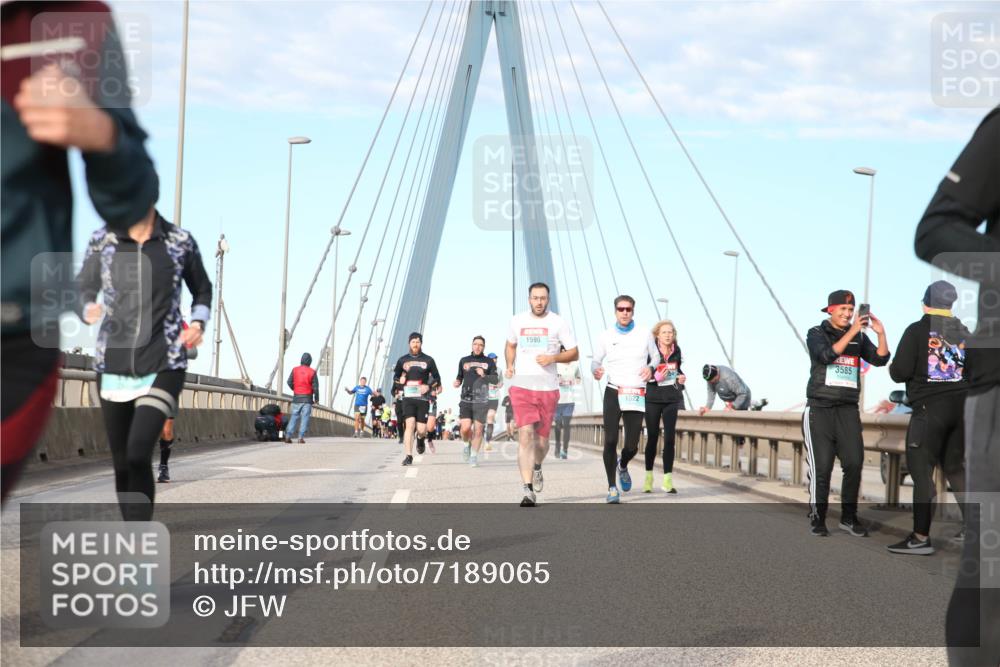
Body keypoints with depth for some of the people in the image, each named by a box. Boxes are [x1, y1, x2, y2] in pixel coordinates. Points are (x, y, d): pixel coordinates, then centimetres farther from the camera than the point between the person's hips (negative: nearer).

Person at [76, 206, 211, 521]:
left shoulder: (181, 241, -1)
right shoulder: (102, 241, 1)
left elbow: (202, 290, 16)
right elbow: (82, 292, 8)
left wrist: (198, 323, -3)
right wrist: (87, 310, -16)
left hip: (163, 367, -3)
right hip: (113, 365, 3)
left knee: (138, 453, -21)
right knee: (122, 462, 9)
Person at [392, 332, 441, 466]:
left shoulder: (428, 360, 7)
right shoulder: (403, 360, 11)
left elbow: (437, 378, 10)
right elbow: (395, 376, 21)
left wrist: (428, 386, -10)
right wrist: (400, 380, -3)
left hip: (423, 398, -1)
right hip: (408, 398, 1)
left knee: (421, 429, -4)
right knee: (409, 424, -15)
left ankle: (420, 439, 34)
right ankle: (408, 456, -13)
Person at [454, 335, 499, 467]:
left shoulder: (489, 362, 9)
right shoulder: (464, 360, 13)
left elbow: (495, 379, 3)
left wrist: (484, 376, -16)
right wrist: (457, 382, -1)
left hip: (481, 401, 0)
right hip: (466, 399, 0)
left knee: (478, 430, -2)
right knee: (465, 428, -13)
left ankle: (474, 456, 11)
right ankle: (466, 444, 19)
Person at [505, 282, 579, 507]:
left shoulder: (558, 323, 0)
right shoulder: (517, 321, 8)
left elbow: (574, 353, 3)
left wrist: (553, 358, -14)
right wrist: (509, 366, 6)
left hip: (548, 388, 0)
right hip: (521, 386, 0)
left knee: (542, 439, 7)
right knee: (526, 434, -16)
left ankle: (537, 467, 43)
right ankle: (528, 490, -17)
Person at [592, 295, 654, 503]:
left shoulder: (644, 335, 6)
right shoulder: (605, 336, 3)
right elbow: (596, 361, 9)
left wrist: (651, 369, -6)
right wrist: (596, 371, -14)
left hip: (636, 396, 1)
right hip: (613, 393, -1)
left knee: (632, 446, -1)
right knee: (610, 441, -11)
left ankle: (623, 466, 35)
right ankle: (612, 488, 0)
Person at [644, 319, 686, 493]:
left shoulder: (676, 351, 5)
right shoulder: (650, 352, -8)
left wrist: (682, 377, 3)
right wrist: (655, 377, -23)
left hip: (672, 399, 3)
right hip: (653, 399, -3)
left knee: (670, 438, -3)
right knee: (652, 438, 5)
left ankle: (668, 479, 0)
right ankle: (648, 477, 19)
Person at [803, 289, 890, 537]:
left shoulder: (859, 337, 10)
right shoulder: (816, 333, 0)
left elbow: (880, 359, -2)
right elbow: (827, 355, -19)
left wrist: (881, 334, -16)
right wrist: (851, 332, -24)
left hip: (848, 410, 3)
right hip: (819, 409, -3)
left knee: (854, 464, -5)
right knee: (821, 467, -5)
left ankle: (848, 517, 5)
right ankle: (817, 519, 5)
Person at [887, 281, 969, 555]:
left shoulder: (917, 331, -7)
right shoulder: (963, 332, 8)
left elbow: (900, 372, -11)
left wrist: (893, 369, 12)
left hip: (930, 408, -5)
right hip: (960, 407, 6)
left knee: (921, 470, -2)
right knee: (954, 467, 17)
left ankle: (921, 537, -5)